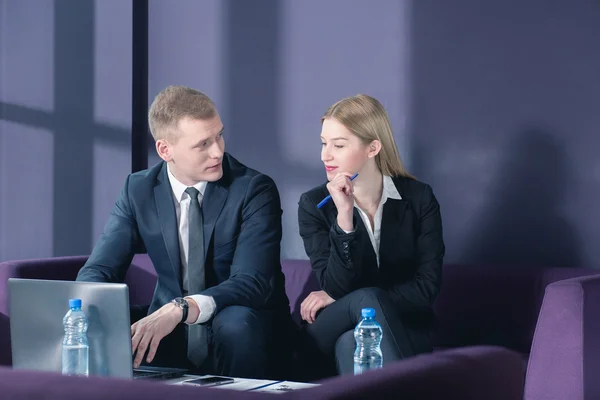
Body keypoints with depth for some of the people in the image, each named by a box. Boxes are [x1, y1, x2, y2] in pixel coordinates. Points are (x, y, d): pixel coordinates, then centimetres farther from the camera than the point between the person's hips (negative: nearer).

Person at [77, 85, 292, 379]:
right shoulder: (139, 190, 0)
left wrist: (180, 309, -38)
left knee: (236, 322, -36)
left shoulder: (254, 189, -11)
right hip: (171, 336, 2)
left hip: (240, 334, -2)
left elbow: (253, 282, -21)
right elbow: (97, 270, -2)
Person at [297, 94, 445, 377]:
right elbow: (336, 287, -13)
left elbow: (426, 287, -8)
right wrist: (343, 217, -27)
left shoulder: (418, 198, -2)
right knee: (366, 299, -35)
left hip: (401, 330, 0)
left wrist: (339, 298, -11)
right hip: (332, 330, 0)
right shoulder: (313, 205, -2)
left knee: (352, 342, -35)